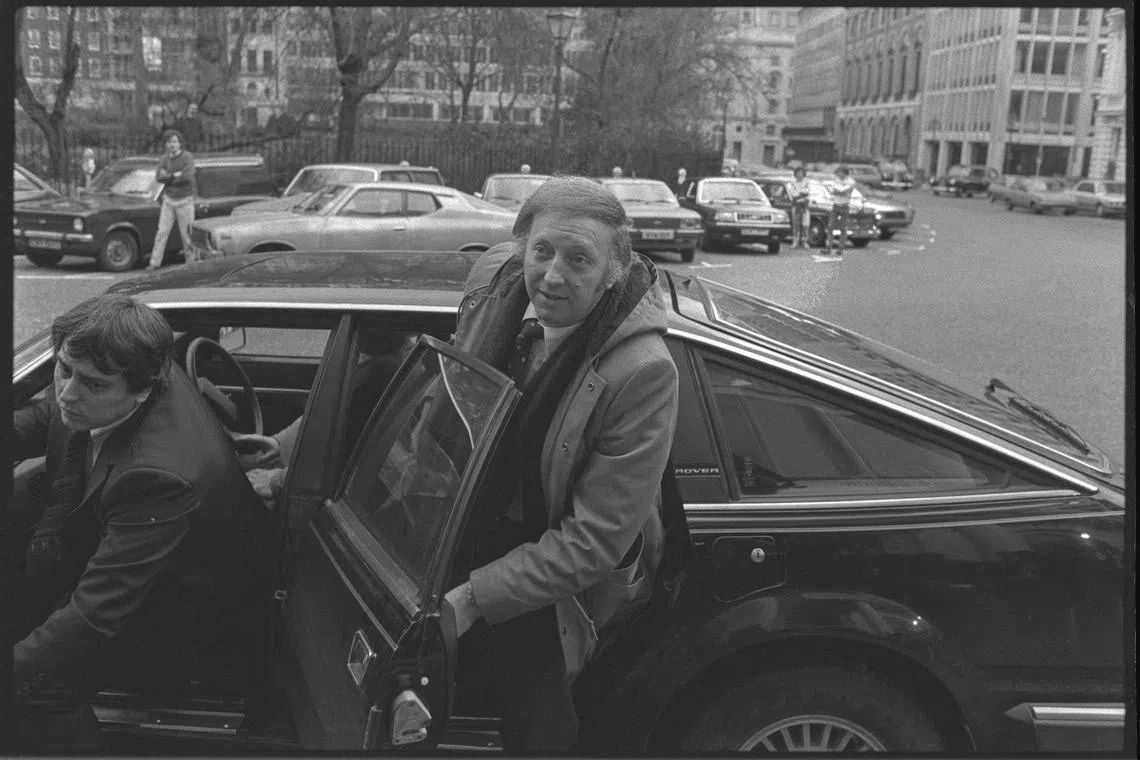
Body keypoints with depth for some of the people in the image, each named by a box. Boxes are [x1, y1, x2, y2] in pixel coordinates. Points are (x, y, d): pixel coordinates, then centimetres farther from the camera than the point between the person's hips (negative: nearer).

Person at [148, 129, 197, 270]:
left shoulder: (187, 157, -10)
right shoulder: (164, 159, 4)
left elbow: (188, 176, -26)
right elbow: (159, 176, -9)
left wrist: (168, 177, -15)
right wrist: (175, 175, -19)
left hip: (185, 201, -4)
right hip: (168, 200, 4)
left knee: (186, 233, 1)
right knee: (162, 232, -1)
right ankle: (155, 262, -1)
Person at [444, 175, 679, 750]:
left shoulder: (644, 373, -31)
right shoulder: (492, 279, -15)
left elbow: (595, 539, -26)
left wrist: (474, 599, -27)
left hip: (561, 582, -4)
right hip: (474, 527, 5)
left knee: (533, 719, 8)